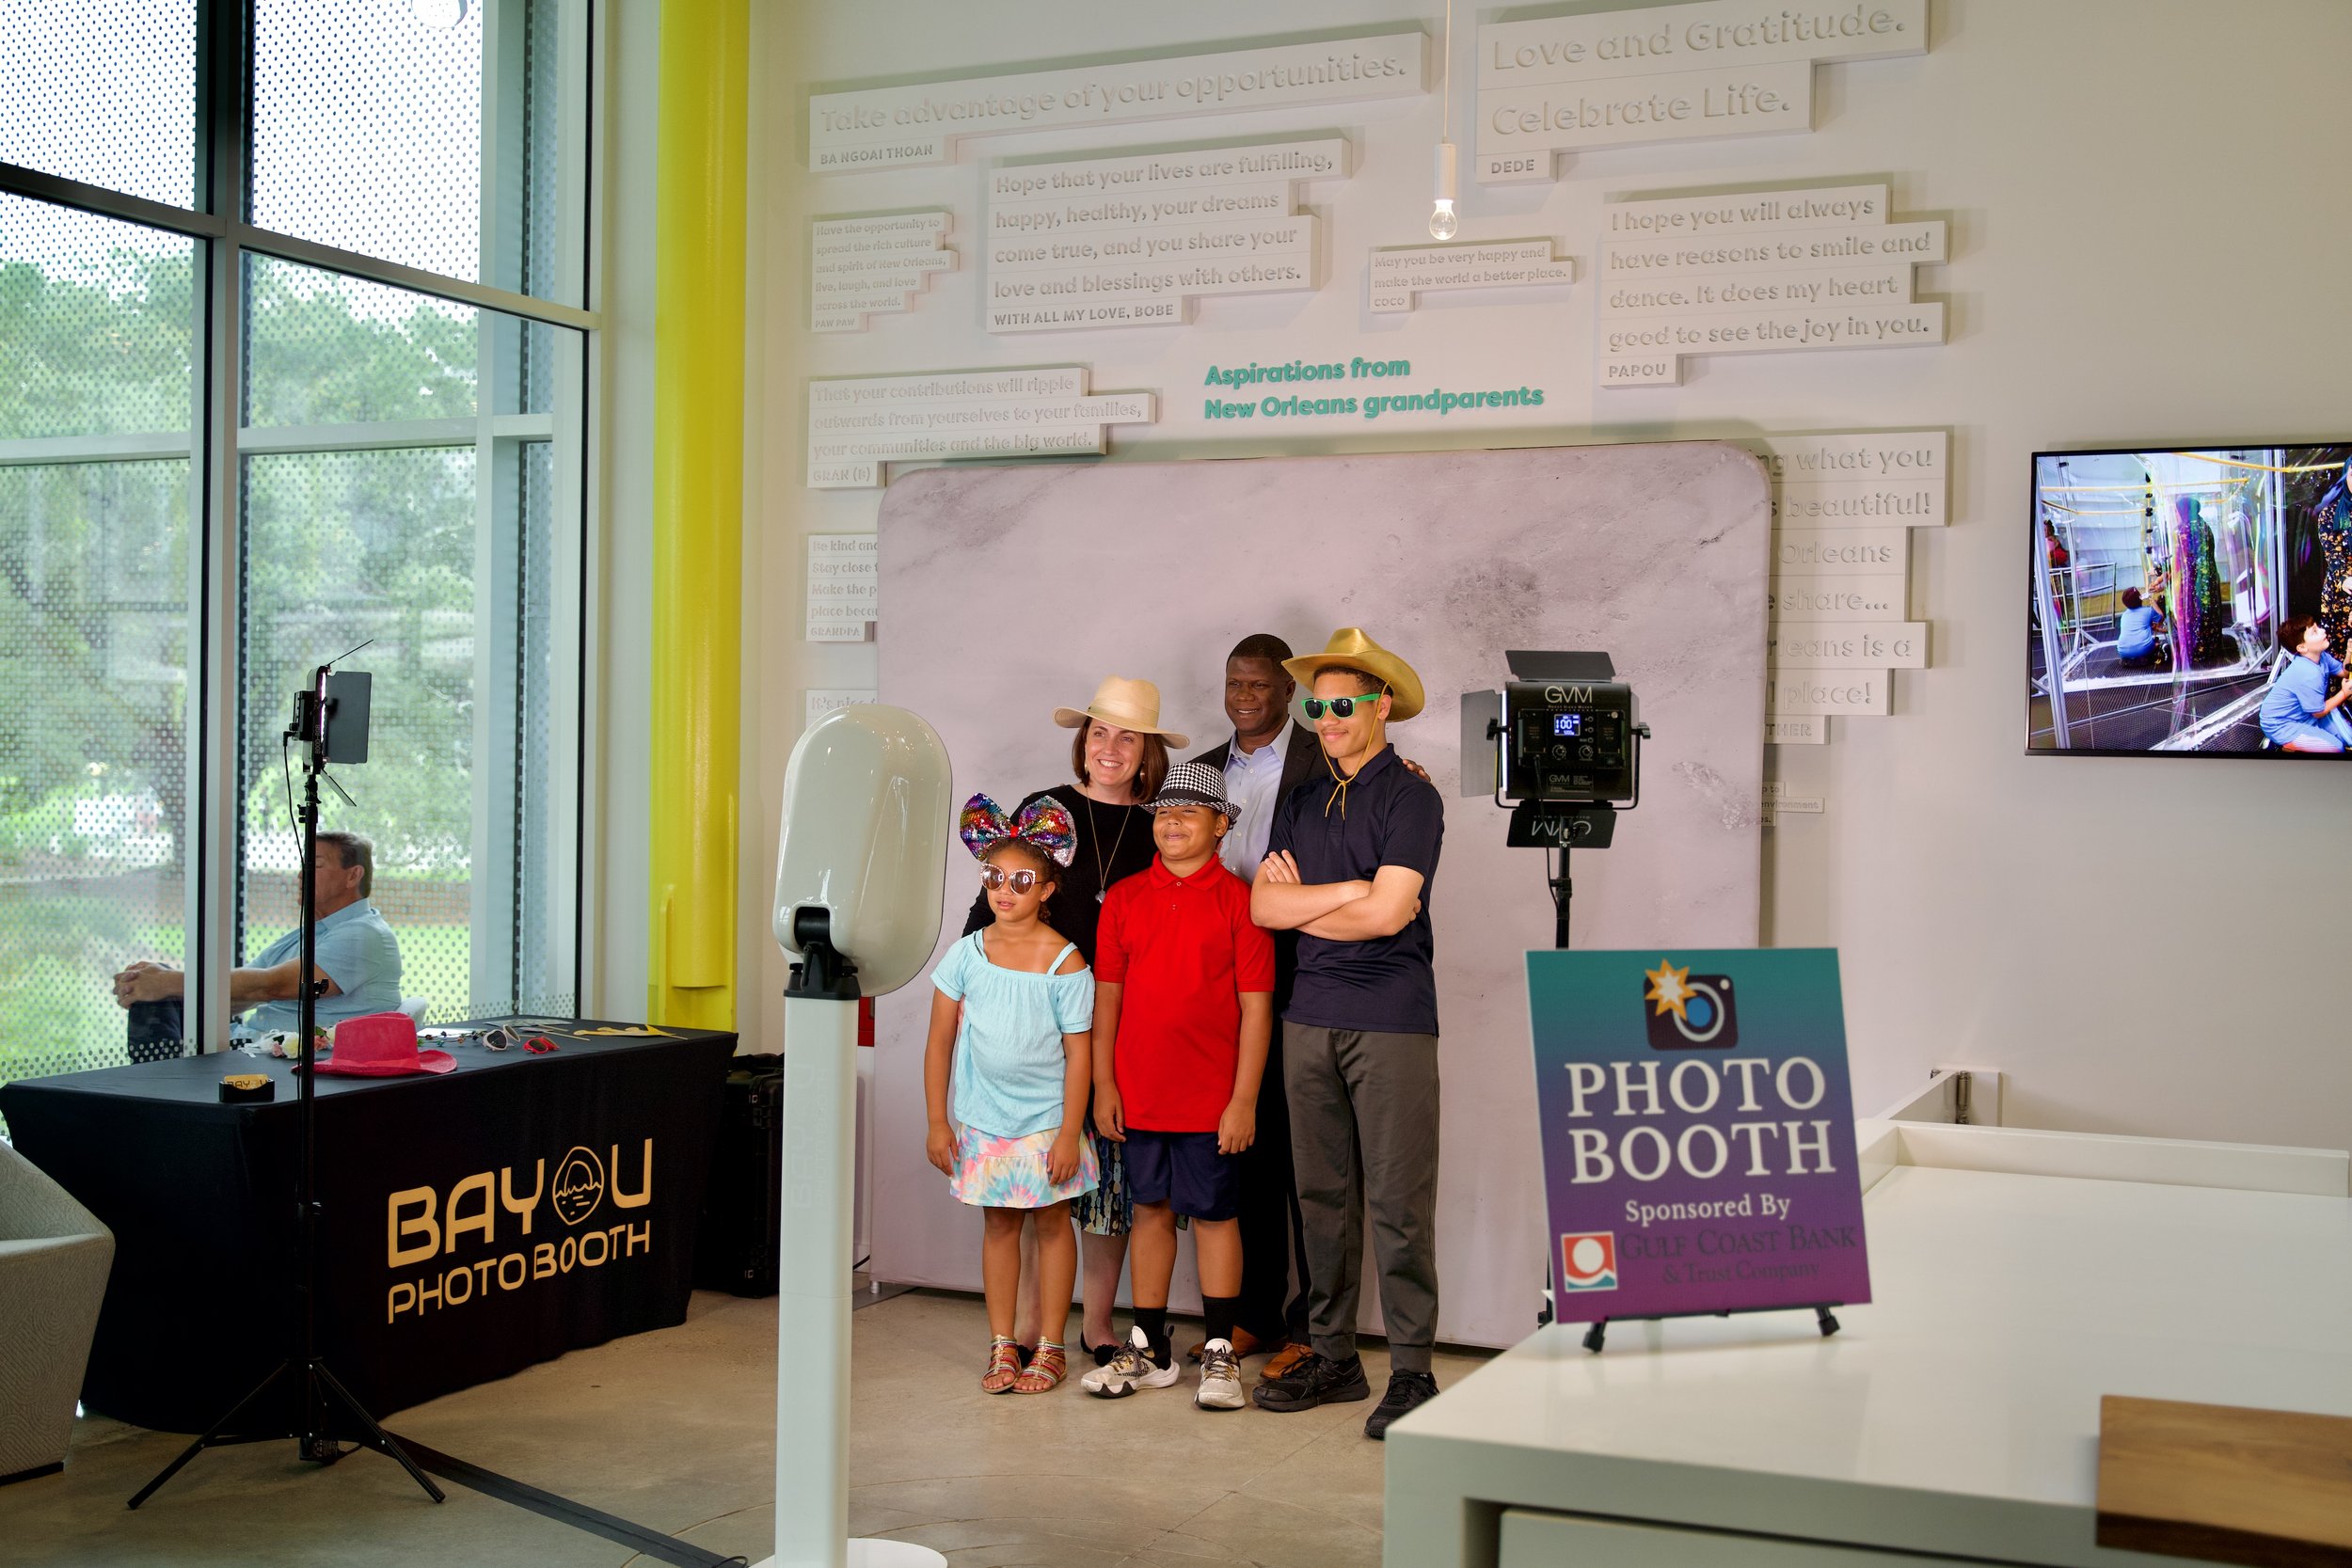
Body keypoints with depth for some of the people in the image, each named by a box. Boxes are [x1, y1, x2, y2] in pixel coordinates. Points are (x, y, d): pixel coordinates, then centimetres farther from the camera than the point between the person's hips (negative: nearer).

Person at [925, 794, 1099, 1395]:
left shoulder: (1064, 963, -11)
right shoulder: (967, 954, -3)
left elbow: (1078, 1053, -9)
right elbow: (940, 1042, 1)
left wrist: (1068, 1133, -11)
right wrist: (938, 1121, -1)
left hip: (1045, 1118, -2)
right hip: (982, 1116, 2)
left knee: (1052, 1220, 6)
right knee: (999, 1222, 10)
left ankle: (1049, 1347, 16)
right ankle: (1002, 1345, 19)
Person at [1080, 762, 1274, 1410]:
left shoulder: (1238, 900, -5)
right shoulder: (1124, 897, 6)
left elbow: (1256, 1007, -7)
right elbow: (1107, 994, 8)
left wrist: (1244, 1099, -10)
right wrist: (1104, 1085, 4)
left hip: (1211, 1097, -4)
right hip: (1139, 1093, 4)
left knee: (1215, 1215, 4)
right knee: (1150, 1210, 12)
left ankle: (1220, 1354, 13)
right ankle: (1149, 1350, 22)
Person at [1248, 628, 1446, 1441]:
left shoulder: (1411, 796, -2)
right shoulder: (1302, 802, 16)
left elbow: (1389, 914, -12)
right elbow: (1263, 904, 5)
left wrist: (1303, 904, 1)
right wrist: (1350, 889, -6)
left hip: (1392, 1018, -6)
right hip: (1310, 1016, 6)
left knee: (1397, 1201, -5)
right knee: (1322, 1196, 10)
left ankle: (1412, 1370, 1)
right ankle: (1332, 1357, 19)